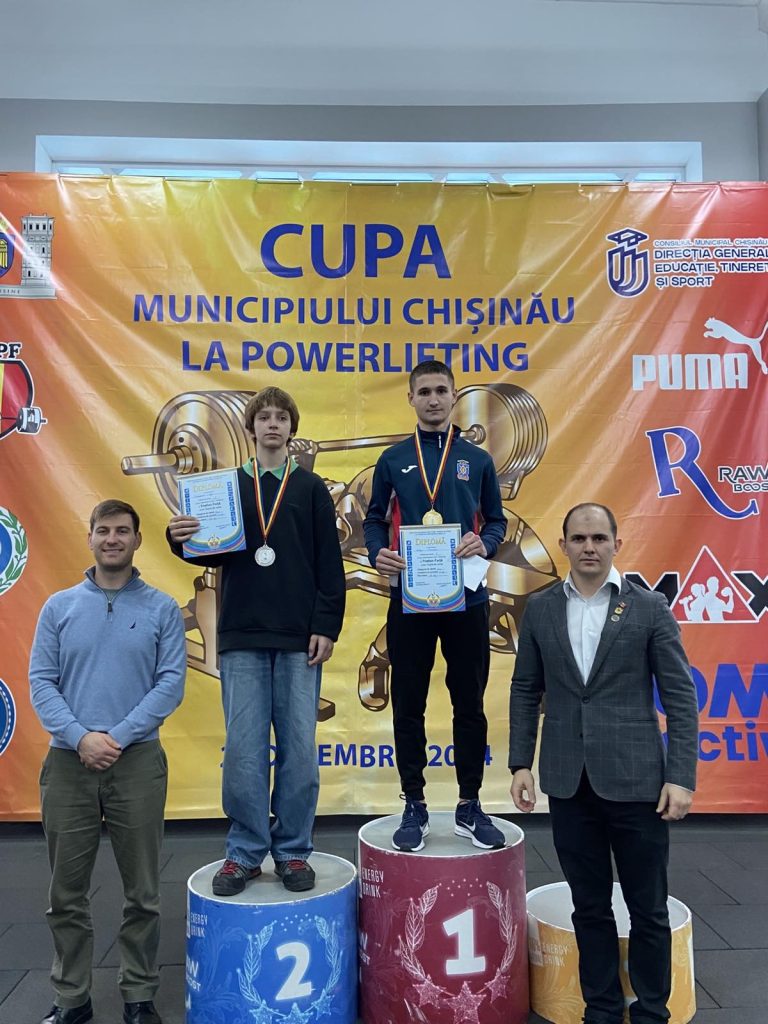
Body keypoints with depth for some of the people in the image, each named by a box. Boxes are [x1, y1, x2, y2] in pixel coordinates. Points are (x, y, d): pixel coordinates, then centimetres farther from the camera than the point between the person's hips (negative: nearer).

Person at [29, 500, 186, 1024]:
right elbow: (41, 681, 0)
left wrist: (118, 736, -15)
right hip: (69, 763, 2)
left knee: (143, 893, 8)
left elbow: (171, 684, -6)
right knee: (67, 894, 13)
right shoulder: (59, 606, 6)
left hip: (138, 762, -1)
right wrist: (80, 737, -13)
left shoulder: (162, 608, 0)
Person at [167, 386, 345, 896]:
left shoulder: (312, 488, 6)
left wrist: (327, 626, -6)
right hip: (242, 638, 1)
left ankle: (294, 851, 19)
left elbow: (330, 565, 1)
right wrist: (182, 539, -12)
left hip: (299, 640, -1)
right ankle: (245, 853, 18)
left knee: (299, 748, 4)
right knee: (243, 749, 3)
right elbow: (210, 552, 9)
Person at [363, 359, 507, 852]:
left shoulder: (478, 459, 7)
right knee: (409, 706, 7)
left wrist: (484, 543, -13)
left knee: (470, 704, 8)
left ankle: (470, 807, 23)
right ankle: (414, 808, 21)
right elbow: (374, 521, 7)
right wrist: (378, 553, -13)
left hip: (466, 597, 1)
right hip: (408, 598, 0)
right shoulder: (393, 460, 6)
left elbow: (497, 520, 9)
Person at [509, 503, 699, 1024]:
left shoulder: (650, 607, -4)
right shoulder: (540, 608, 3)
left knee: (648, 908, 11)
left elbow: (681, 697, -4)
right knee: (590, 907, 15)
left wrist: (681, 776, -9)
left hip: (634, 780, -2)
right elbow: (526, 691, 7)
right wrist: (521, 763, 3)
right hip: (569, 783, 2)